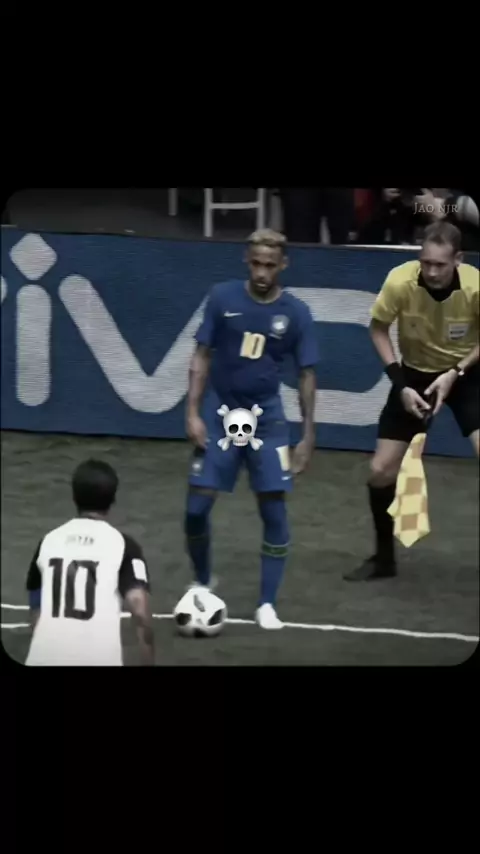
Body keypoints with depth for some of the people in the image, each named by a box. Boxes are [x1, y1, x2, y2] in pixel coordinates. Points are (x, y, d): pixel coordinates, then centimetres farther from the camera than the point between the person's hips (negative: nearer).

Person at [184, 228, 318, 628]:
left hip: (266, 418, 0)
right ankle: (202, 585, 24)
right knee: (197, 507, -2)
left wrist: (308, 436, -2)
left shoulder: (296, 312, -5)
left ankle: (267, 605, 8)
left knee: (274, 510, -4)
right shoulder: (223, 297, -5)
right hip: (219, 414, 0)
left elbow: (307, 375, 1)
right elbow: (202, 356, 1)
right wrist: (193, 412, -7)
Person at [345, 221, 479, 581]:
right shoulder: (399, 282, -26)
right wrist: (400, 383, -15)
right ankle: (384, 558, 20)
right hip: (416, 374, 2)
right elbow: (378, 328, -7)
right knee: (381, 470, -1)